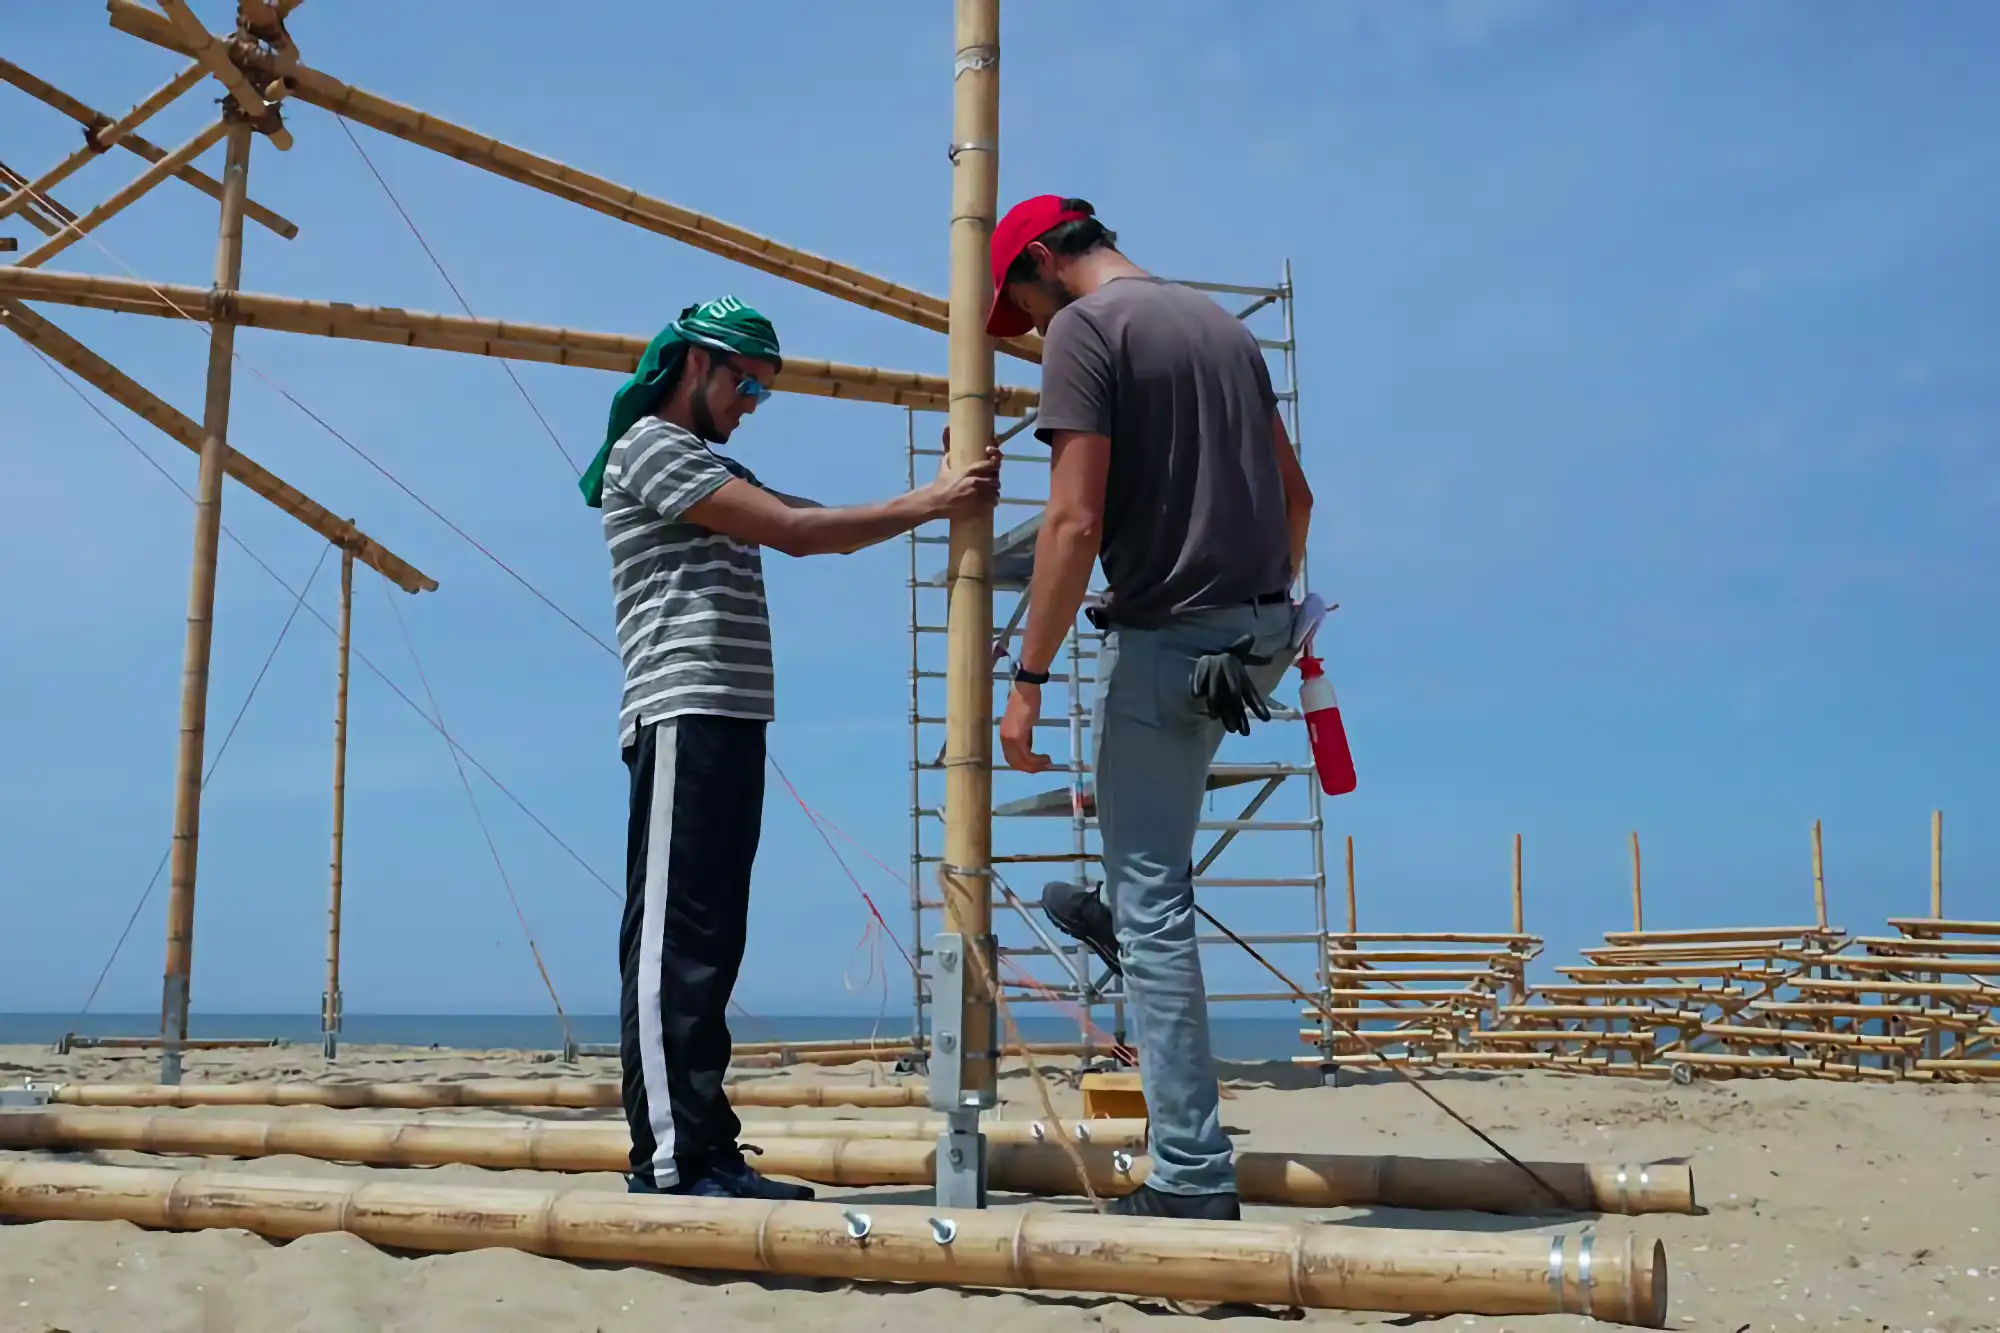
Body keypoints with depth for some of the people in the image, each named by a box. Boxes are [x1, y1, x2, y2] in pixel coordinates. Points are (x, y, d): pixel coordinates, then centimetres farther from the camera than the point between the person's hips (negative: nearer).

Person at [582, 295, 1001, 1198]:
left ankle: (704, 1152, 9)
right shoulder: (651, 446, -3)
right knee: (673, 945, -11)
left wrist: (943, 495, 5)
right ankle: (669, 1164, -12)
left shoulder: (712, 471, 27)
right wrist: (928, 504, -11)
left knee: (706, 946, 7)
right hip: (686, 718, -10)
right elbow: (793, 531, -13)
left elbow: (816, 529, 17)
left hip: (728, 723, 10)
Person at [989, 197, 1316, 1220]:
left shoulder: (1081, 330, -8)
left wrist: (1027, 682, -12)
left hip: (1166, 636, -8)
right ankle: (1124, 916, 51)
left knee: (1154, 910, -1)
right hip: (1259, 633, 8)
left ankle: (1193, 1178, 2)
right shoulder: (1224, 324, 16)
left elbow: (1076, 523, -17)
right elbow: (1295, 494, 20)